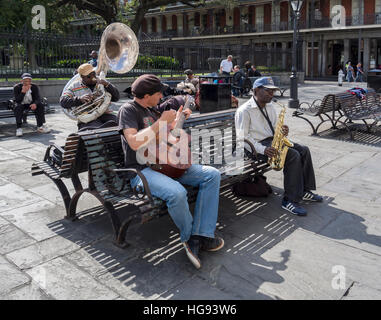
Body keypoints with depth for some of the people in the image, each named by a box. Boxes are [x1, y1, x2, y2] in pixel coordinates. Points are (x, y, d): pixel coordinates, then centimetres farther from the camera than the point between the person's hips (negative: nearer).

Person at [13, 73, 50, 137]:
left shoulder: (34, 87, -13)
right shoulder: (17, 87, -18)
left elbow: (38, 98, -18)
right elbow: (17, 101, -26)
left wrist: (35, 104, -42)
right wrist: (23, 91, -40)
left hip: (31, 104, 2)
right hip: (21, 105, -2)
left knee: (40, 105, -25)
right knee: (18, 108, -33)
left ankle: (40, 126, -20)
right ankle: (19, 128, -28)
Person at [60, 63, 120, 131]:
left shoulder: (101, 82, 17)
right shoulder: (74, 86, 11)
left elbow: (116, 98, 8)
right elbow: (63, 101, 0)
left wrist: (107, 85, -9)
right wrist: (80, 99, -16)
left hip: (105, 115, 3)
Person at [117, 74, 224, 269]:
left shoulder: (152, 110, 19)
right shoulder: (128, 109, -7)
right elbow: (135, 143, -23)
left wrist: (177, 119, 16)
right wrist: (161, 121, -18)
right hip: (141, 170, -9)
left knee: (212, 175, -5)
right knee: (177, 192, -37)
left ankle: (201, 236, -12)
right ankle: (190, 236, -5)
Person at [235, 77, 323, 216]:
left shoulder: (270, 107, 15)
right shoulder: (244, 111, -11)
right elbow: (242, 137, -17)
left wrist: (282, 131, -3)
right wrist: (262, 149, -27)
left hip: (272, 141, 9)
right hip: (256, 146, -9)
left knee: (304, 150, -7)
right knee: (293, 156, -26)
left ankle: (305, 191, 1)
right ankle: (290, 200, -22)